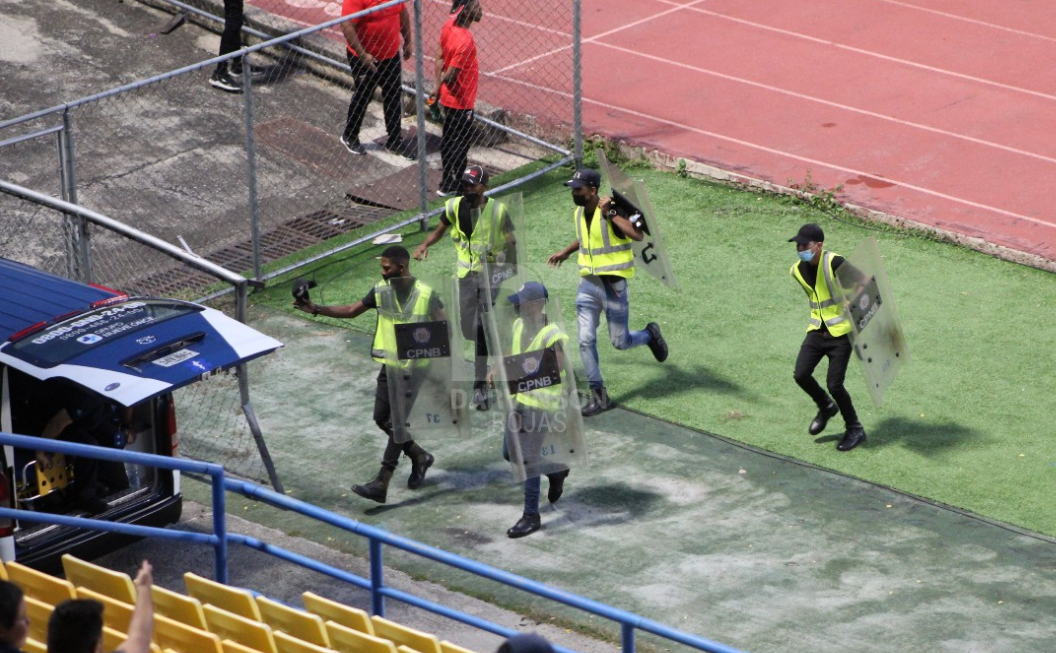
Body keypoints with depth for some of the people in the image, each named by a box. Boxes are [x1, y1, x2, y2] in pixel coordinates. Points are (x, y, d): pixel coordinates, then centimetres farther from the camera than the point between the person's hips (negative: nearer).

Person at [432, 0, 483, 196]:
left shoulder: (449, 24, -5)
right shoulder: (465, 42, -32)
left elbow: (440, 57, 3)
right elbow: (450, 74, -27)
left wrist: (438, 88, 4)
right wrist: (438, 90, -8)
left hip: (448, 98, 9)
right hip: (461, 101, -9)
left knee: (449, 139, 22)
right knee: (461, 143, 9)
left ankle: (447, 183, 37)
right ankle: (452, 187, 21)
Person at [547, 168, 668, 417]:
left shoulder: (612, 211, -19)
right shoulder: (579, 212, 5)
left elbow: (638, 235, -35)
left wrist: (610, 213, -34)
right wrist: (566, 253, 36)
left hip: (612, 285, -6)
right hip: (587, 284, 6)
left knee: (620, 342, 4)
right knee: (586, 340, -1)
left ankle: (650, 334, 36)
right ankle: (598, 395, 7)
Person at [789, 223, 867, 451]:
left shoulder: (835, 264, -20)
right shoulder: (797, 271, 3)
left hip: (841, 332, -6)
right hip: (817, 330, 6)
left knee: (834, 384, -9)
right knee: (801, 374, -8)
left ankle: (855, 430, 12)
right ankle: (826, 407, 22)